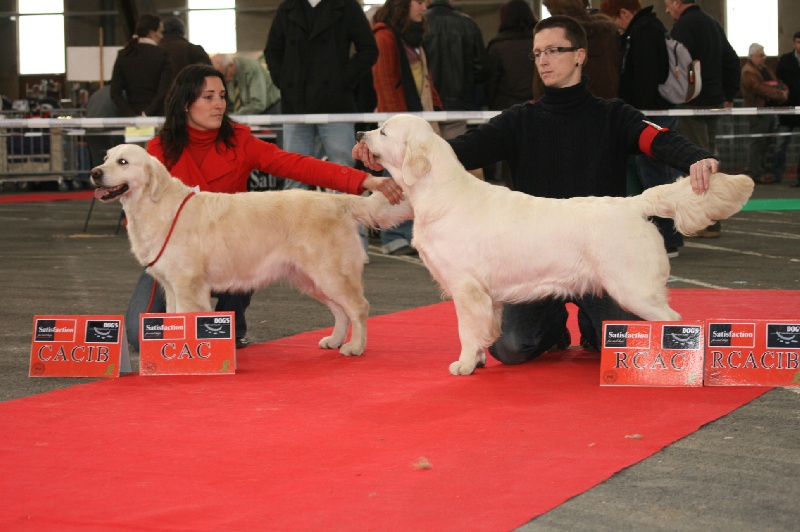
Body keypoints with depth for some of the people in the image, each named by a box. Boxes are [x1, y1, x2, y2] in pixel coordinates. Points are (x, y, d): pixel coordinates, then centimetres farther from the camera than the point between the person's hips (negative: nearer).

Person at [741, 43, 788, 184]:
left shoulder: (766, 69, 19)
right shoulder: (749, 72, -12)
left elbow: (776, 84, 16)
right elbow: (761, 89, -20)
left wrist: (783, 92, -5)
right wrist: (780, 94, -18)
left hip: (769, 108, 10)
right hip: (758, 112, -10)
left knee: (765, 142, 13)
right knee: (757, 142, -8)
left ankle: (762, 171, 19)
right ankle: (757, 174, -6)